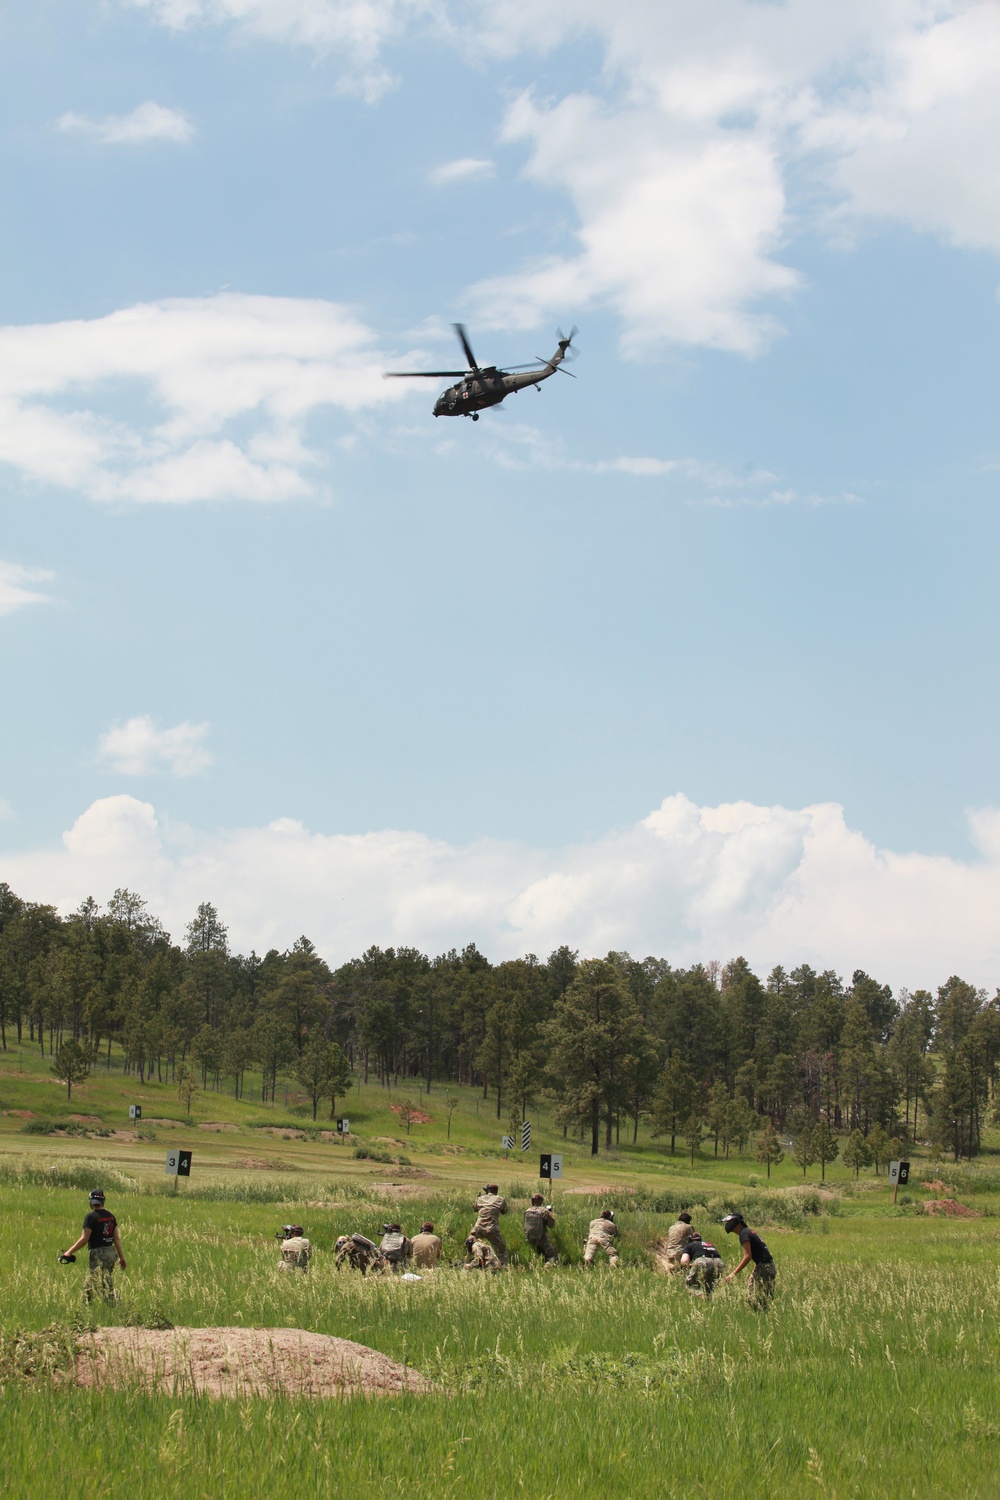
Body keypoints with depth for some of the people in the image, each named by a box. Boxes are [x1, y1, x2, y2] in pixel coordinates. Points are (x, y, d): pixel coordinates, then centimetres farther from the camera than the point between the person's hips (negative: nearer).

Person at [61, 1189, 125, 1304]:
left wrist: (69, 1252, -6)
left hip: (98, 1253, -7)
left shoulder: (91, 1217, -10)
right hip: (111, 1252, 7)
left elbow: (84, 1239, -13)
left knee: (101, 1285, -7)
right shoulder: (110, 1216, 9)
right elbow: (117, 1238, 9)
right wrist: (122, 1257, 14)